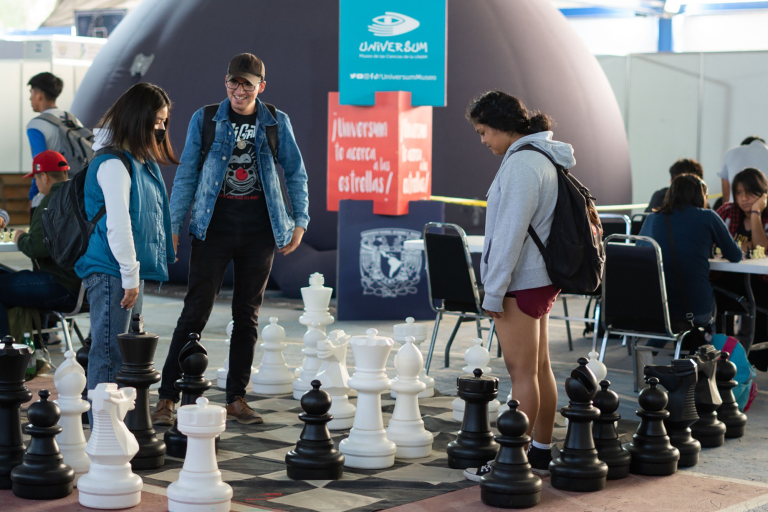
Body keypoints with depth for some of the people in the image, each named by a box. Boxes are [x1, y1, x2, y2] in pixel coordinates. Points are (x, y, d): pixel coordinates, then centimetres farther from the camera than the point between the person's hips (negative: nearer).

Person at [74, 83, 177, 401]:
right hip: (112, 272, -10)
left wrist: (136, 274, 18)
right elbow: (117, 224, -20)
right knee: (109, 352, -6)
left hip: (132, 270, 10)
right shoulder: (114, 163, -15)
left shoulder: (143, 160, 16)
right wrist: (130, 276, -18)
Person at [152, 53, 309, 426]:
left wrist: (300, 220, 3)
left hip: (259, 226, 2)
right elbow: (186, 176, 4)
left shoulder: (277, 123, 5)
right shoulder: (204, 120, 3)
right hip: (214, 223, -2)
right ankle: (167, 397, -1)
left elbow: (296, 173, 11)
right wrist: (173, 227, -2)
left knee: (247, 314, 7)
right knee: (195, 311, -5)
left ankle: (236, 399, 15)